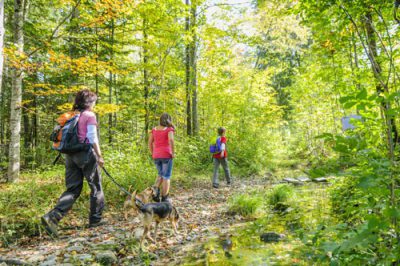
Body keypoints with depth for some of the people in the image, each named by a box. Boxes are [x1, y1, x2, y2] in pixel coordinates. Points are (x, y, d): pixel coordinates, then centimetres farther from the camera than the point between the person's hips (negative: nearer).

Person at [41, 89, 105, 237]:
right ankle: (95, 219, 19)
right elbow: (92, 138, -13)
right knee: (96, 186, 10)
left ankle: (52, 217, -7)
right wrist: (99, 156, -8)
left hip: (70, 154, 7)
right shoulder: (89, 115, -7)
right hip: (86, 154, -6)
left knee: (73, 189, 10)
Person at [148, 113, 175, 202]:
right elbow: (171, 140, -22)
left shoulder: (154, 129, 11)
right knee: (166, 176, 5)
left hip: (156, 156, 5)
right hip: (166, 155, -5)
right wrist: (173, 153, -13)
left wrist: (153, 154, 13)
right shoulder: (169, 129, -4)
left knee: (160, 174, 22)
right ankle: (164, 198, 4)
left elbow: (150, 143, 7)